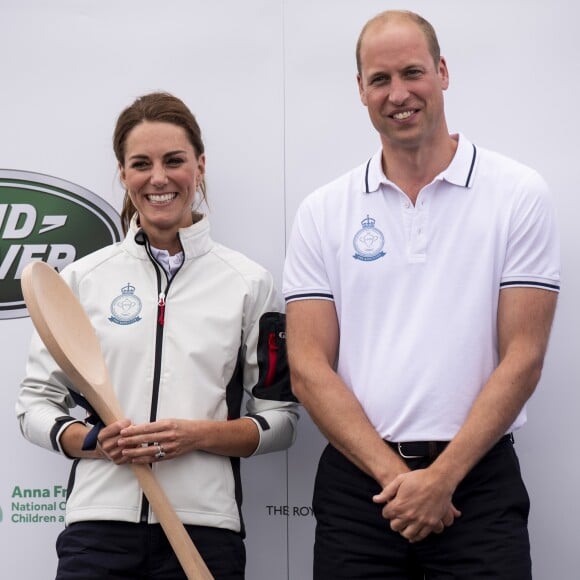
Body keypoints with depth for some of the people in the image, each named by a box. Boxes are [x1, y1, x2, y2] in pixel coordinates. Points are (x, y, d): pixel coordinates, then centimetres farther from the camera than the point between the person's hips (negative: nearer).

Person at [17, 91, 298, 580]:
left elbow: (280, 419, 5)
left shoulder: (249, 282, 4)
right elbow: (36, 403, 9)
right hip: (99, 522, 1)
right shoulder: (82, 278, 6)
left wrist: (200, 435, -11)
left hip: (205, 526, 0)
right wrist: (96, 442, -9)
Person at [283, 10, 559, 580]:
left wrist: (441, 477, -11)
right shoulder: (323, 212, 4)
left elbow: (522, 359, -5)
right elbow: (308, 369, -1)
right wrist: (395, 474, -11)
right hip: (357, 483, 2)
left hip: (477, 477, -1)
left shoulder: (519, 195, -1)